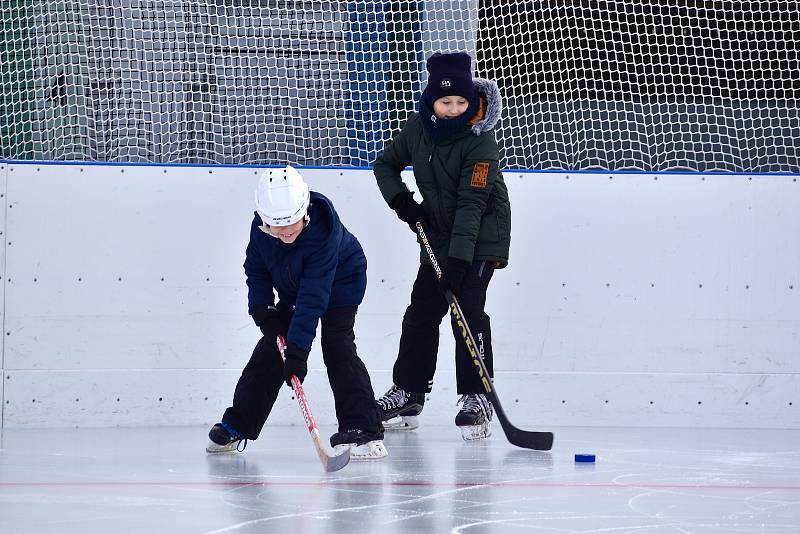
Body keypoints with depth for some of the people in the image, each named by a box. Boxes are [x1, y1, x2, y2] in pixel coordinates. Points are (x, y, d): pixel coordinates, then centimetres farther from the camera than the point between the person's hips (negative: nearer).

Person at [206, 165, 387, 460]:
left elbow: (313, 297, -41)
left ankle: (364, 430, -23)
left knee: (337, 347, -20)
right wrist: (263, 309, -16)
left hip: (341, 283, -6)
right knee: (271, 347, 6)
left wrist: (297, 348, -44)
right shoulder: (261, 227, -23)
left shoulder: (323, 233, -40)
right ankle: (236, 425, 16)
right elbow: (256, 268, -3)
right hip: (293, 288, 6)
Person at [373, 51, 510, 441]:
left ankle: (476, 400, -13)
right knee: (421, 312, 8)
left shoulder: (479, 139, -23)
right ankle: (407, 394, 19)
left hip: (481, 236, -6)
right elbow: (386, 164, 12)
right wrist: (400, 200, -7)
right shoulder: (418, 127, -5)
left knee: (468, 310, -17)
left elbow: (472, 202, -27)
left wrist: (459, 258, -32)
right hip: (438, 235, 6)